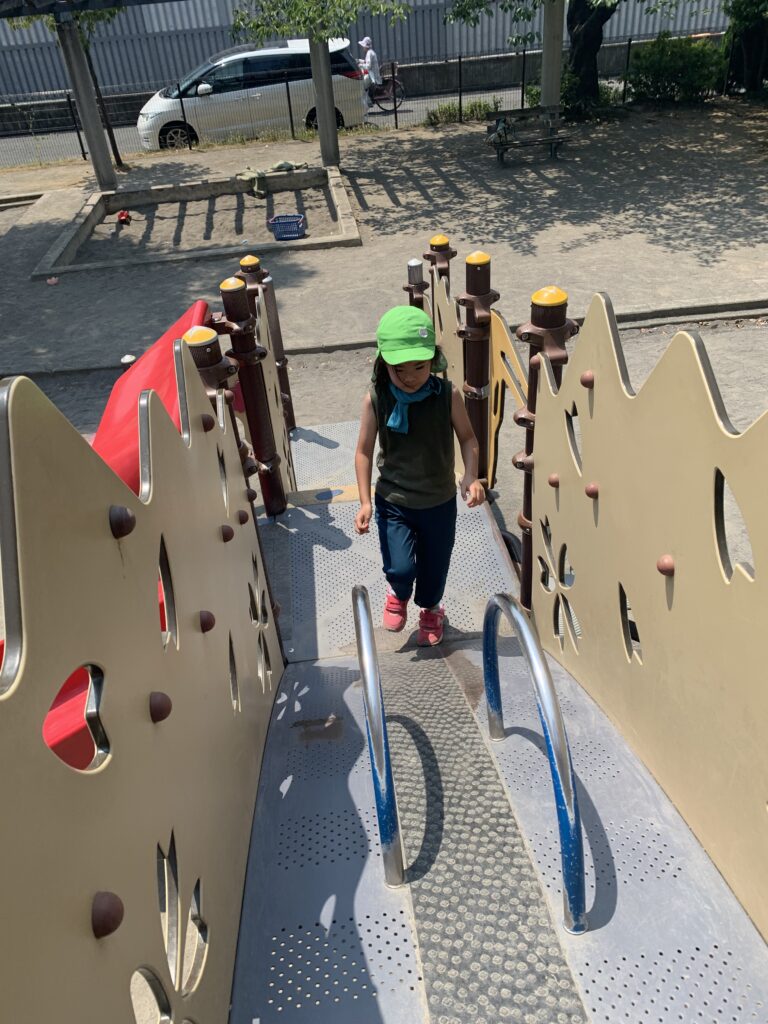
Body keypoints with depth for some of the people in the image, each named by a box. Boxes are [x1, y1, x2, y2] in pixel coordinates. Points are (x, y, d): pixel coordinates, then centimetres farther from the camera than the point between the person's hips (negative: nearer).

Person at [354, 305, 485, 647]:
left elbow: (467, 438, -3)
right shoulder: (375, 400, -17)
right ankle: (398, 593, 30)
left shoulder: (448, 395, -16)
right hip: (392, 501, -1)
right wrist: (365, 502, -12)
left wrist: (471, 476, -19)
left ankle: (430, 608, 52)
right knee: (400, 568, -11)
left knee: (434, 566, 17)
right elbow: (364, 451, -8)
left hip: (439, 501, 1)